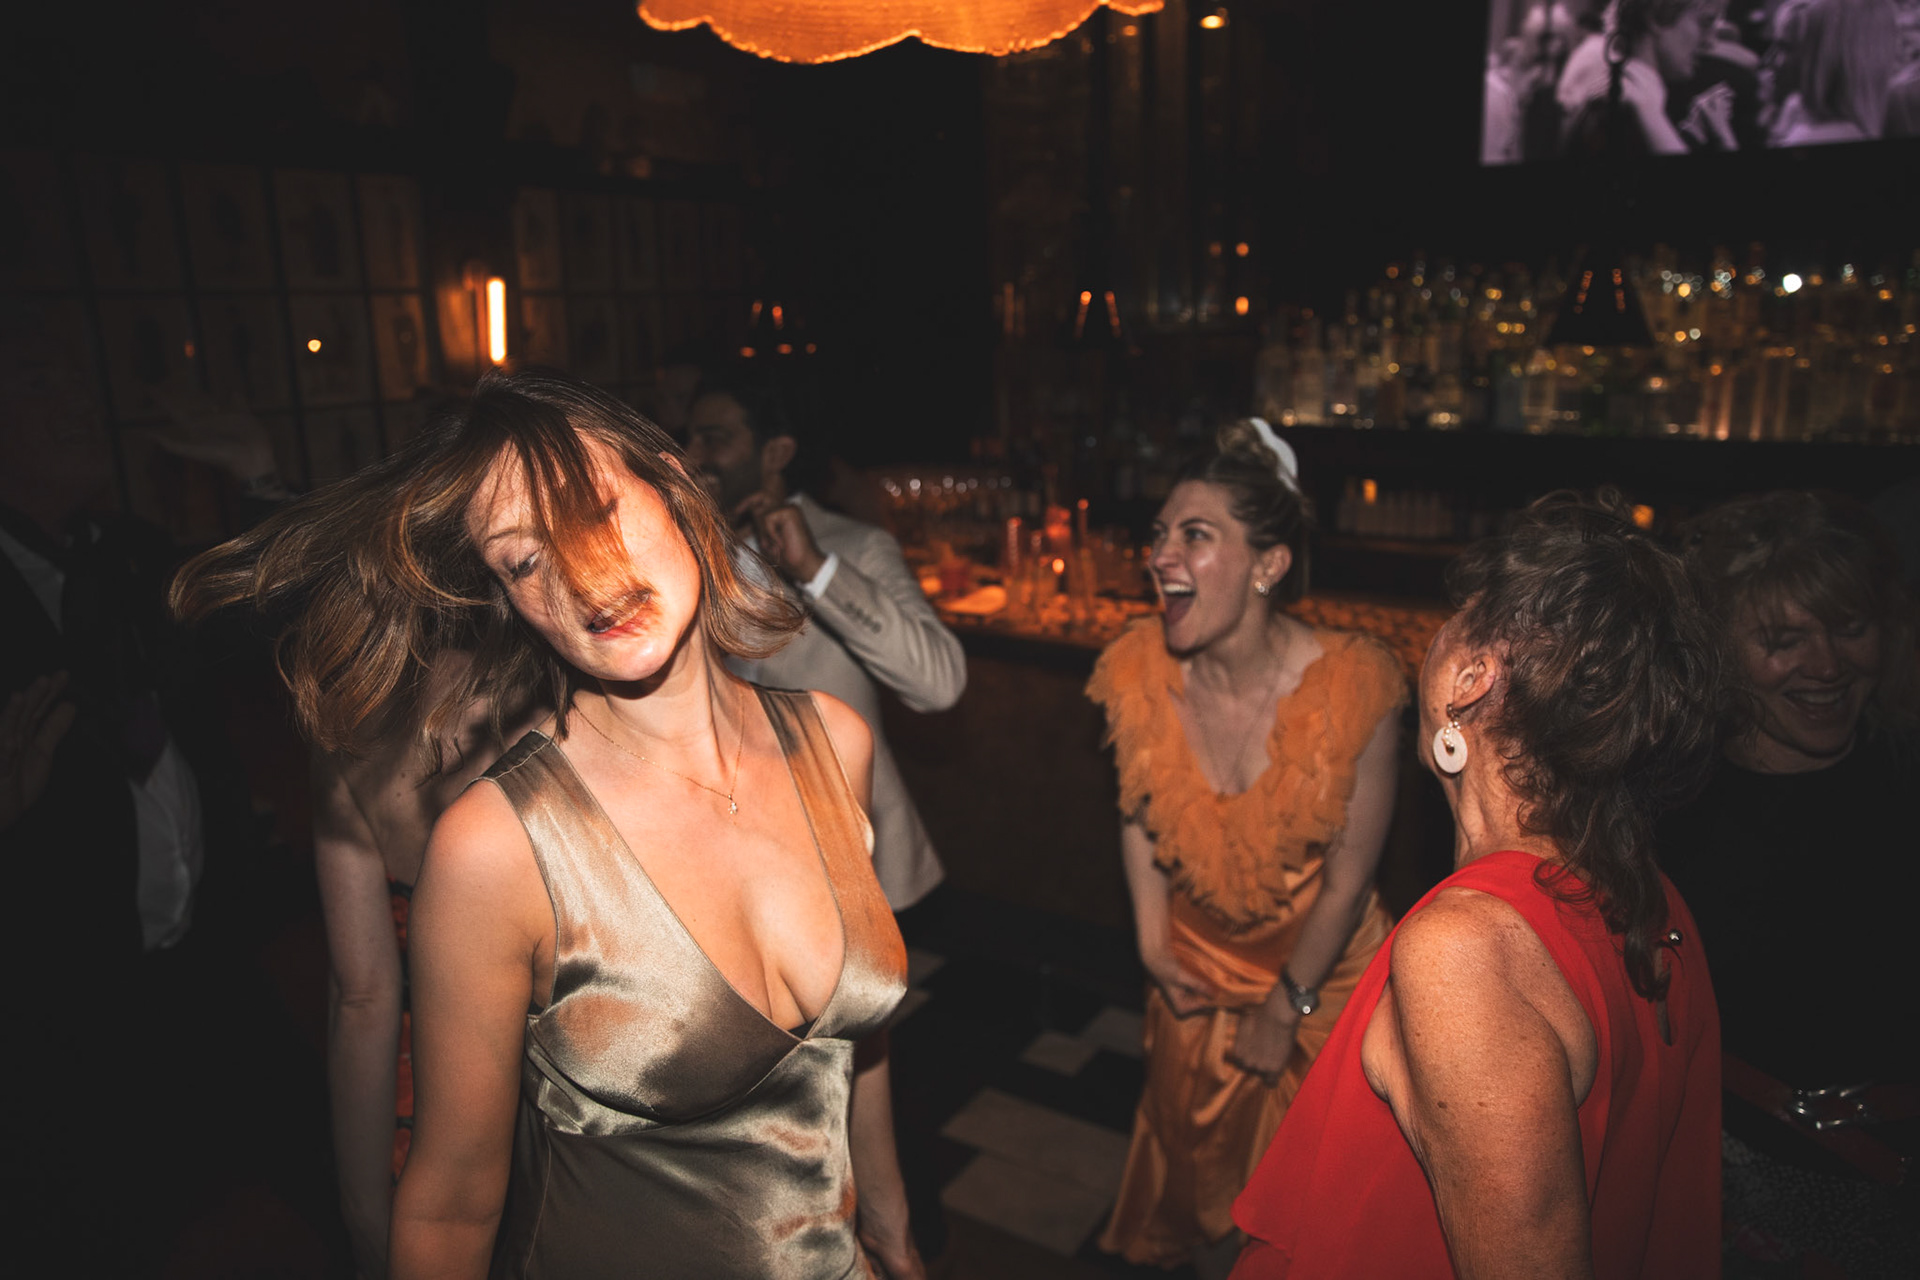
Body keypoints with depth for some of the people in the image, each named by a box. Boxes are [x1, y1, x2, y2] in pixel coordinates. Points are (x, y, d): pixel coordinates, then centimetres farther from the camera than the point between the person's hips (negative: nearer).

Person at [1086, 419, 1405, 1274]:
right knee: (1195, 1146, 25)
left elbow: (1348, 881, -19)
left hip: (1319, 965, -3)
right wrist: (1152, 943, 0)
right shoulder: (1140, 672, -21)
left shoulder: (1352, 688, -30)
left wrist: (1287, 1006, -9)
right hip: (1197, 960, 3)